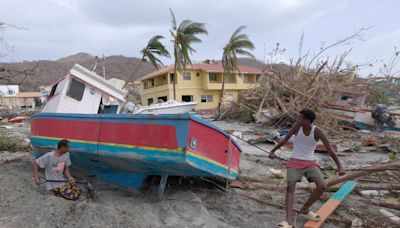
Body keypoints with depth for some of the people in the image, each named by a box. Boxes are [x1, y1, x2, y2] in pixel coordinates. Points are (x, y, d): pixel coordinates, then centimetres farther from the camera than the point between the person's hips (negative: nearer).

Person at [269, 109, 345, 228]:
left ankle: (305, 209, 3)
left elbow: (330, 149, -10)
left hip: (310, 163, 1)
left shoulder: (318, 132, -11)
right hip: (294, 162, -1)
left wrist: (339, 166, -14)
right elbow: (285, 139, -2)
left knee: (322, 186, -17)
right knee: (290, 188, -19)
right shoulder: (297, 126, -9)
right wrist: (272, 151, -1)